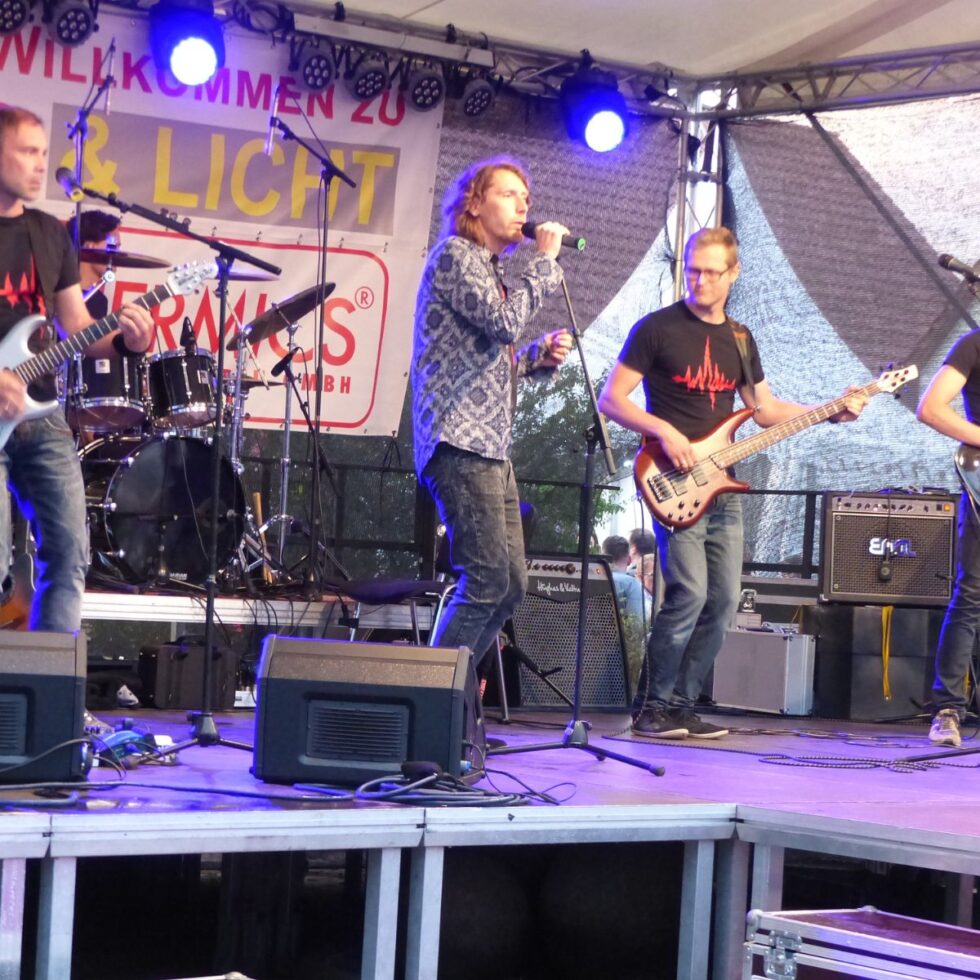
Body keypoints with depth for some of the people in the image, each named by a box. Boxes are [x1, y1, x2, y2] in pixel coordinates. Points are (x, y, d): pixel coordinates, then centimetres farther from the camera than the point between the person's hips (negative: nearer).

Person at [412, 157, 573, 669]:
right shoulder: (454, 254, -5)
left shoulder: (490, 268, 25)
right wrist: (543, 261, -9)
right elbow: (505, 322, -19)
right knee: (488, 582, -15)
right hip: (459, 443, -10)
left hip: (490, 448, 10)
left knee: (510, 585, 8)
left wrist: (540, 355, 10)